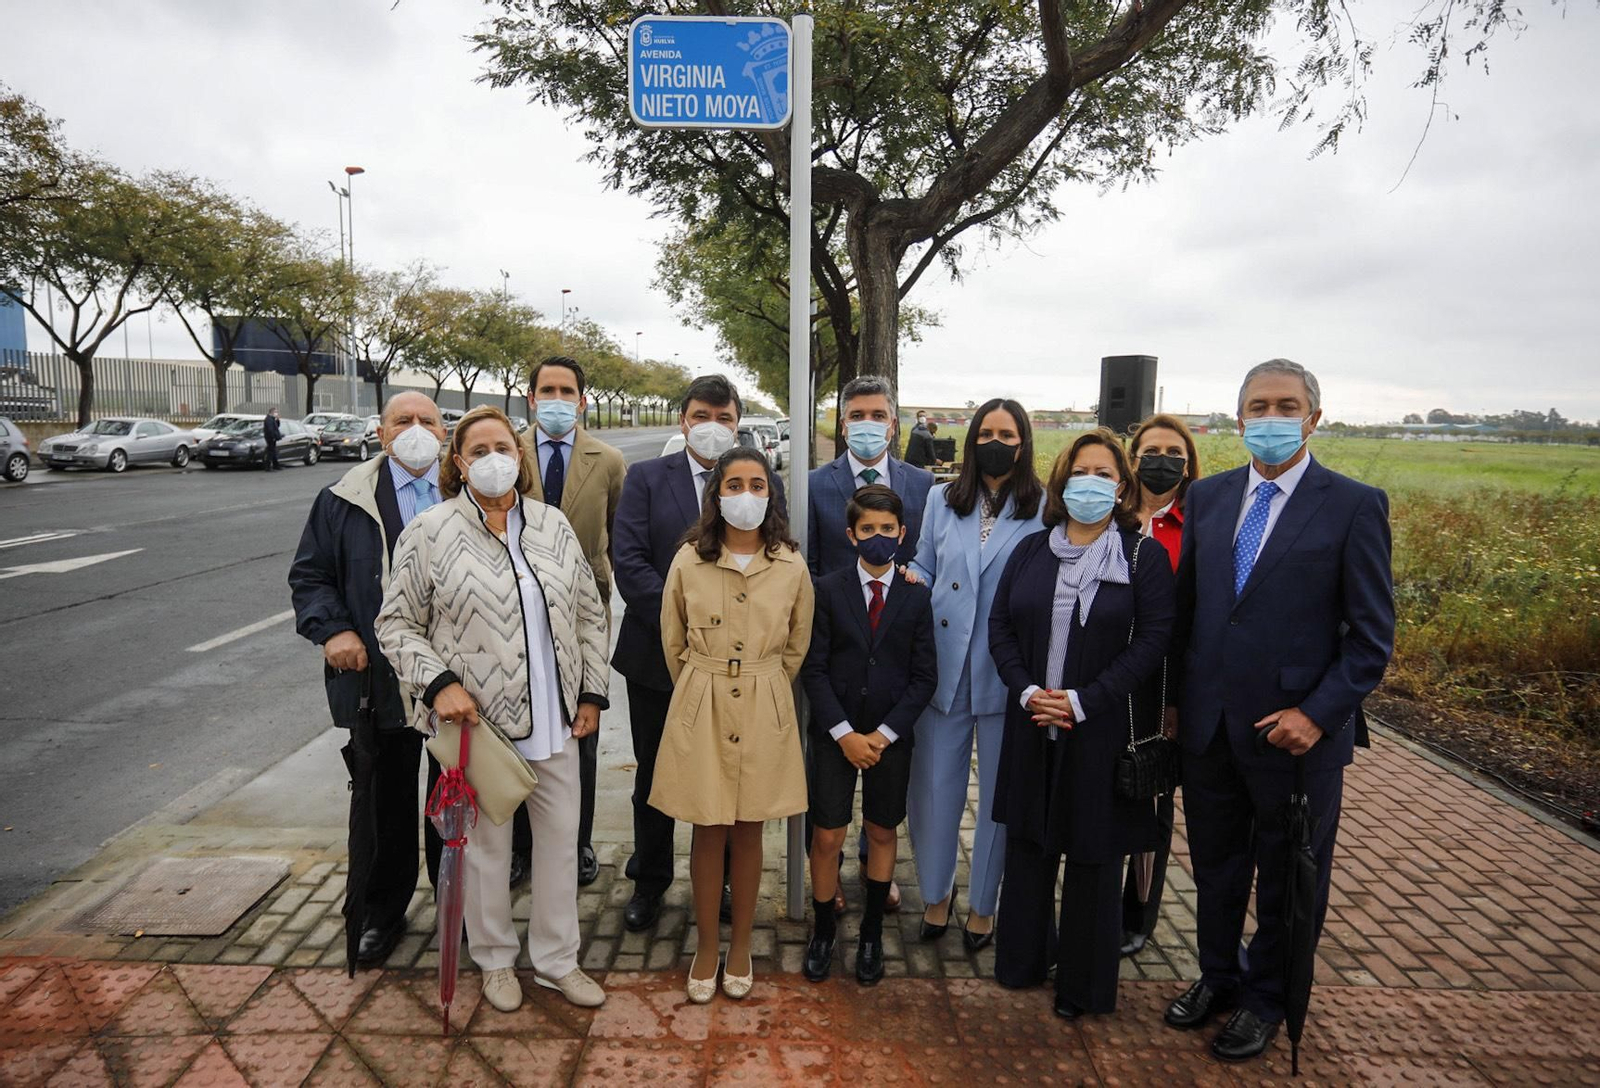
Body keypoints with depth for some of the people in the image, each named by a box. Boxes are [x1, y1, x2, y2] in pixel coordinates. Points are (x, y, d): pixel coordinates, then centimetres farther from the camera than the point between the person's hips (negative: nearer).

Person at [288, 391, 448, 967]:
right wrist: (332, 630, -10)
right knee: (387, 800, 13)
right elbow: (309, 575, 6)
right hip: (380, 679, 0)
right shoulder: (344, 500, 2)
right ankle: (383, 913, 32)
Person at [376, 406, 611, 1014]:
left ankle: (557, 960, 31)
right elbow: (396, 624, -2)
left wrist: (592, 691, 6)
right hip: (475, 718, -3)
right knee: (486, 843, 12)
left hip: (553, 716, 4)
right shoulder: (430, 532, -5)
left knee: (560, 835, 12)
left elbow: (589, 615, 10)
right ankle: (495, 960, 35)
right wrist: (439, 684, -15)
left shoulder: (553, 526, 5)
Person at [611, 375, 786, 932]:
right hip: (657, 654, 0)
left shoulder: (765, 483, 2)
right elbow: (628, 561, -9)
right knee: (654, 777, 15)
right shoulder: (645, 477, -1)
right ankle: (649, 882, 34)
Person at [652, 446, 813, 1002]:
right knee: (708, 832, 8)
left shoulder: (792, 566, -4)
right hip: (700, 708, 0)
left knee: (748, 831, 12)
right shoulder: (688, 560, -6)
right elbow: (672, 642, 7)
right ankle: (707, 947, 26)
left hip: (764, 711, 1)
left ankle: (740, 947, 29)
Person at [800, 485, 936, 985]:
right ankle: (823, 929, 23)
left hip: (892, 736, 1)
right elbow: (814, 669, -5)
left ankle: (872, 933, 30)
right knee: (827, 836, 1)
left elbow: (924, 676, 0)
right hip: (834, 733, -1)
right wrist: (845, 733, -13)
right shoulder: (828, 590, -2)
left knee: (882, 832, 12)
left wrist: (885, 733, -9)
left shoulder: (917, 597, 1)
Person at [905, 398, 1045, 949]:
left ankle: (982, 904, 31)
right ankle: (935, 892, 33)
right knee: (934, 786, 10)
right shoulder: (942, 499, 8)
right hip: (945, 668, 2)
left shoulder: (1044, 508, -2)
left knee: (1000, 793, 11)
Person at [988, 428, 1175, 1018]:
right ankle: (1022, 960, 34)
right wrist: (1027, 691, -10)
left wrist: (1081, 701, -17)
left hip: (1102, 731, -3)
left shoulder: (1145, 558, -4)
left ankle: (1083, 984, 26)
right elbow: (1000, 625, 5)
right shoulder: (1032, 550, 6)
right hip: (1032, 726, 4)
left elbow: (1152, 642, -11)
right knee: (1028, 843, 15)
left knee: (1094, 853, 8)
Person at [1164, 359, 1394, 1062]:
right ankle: (1218, 974, 43)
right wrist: (1175, 697, 6)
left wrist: (1318, 714, -16)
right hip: (1208, 724, 4)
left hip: (1296, 731, -3)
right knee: (1215, 864, 20)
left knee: (1288, 877, 16)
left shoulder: (1354, 505, -8)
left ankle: (1265, 999, 38)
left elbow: (1372, 633, -8)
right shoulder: (1207, 497, 5)